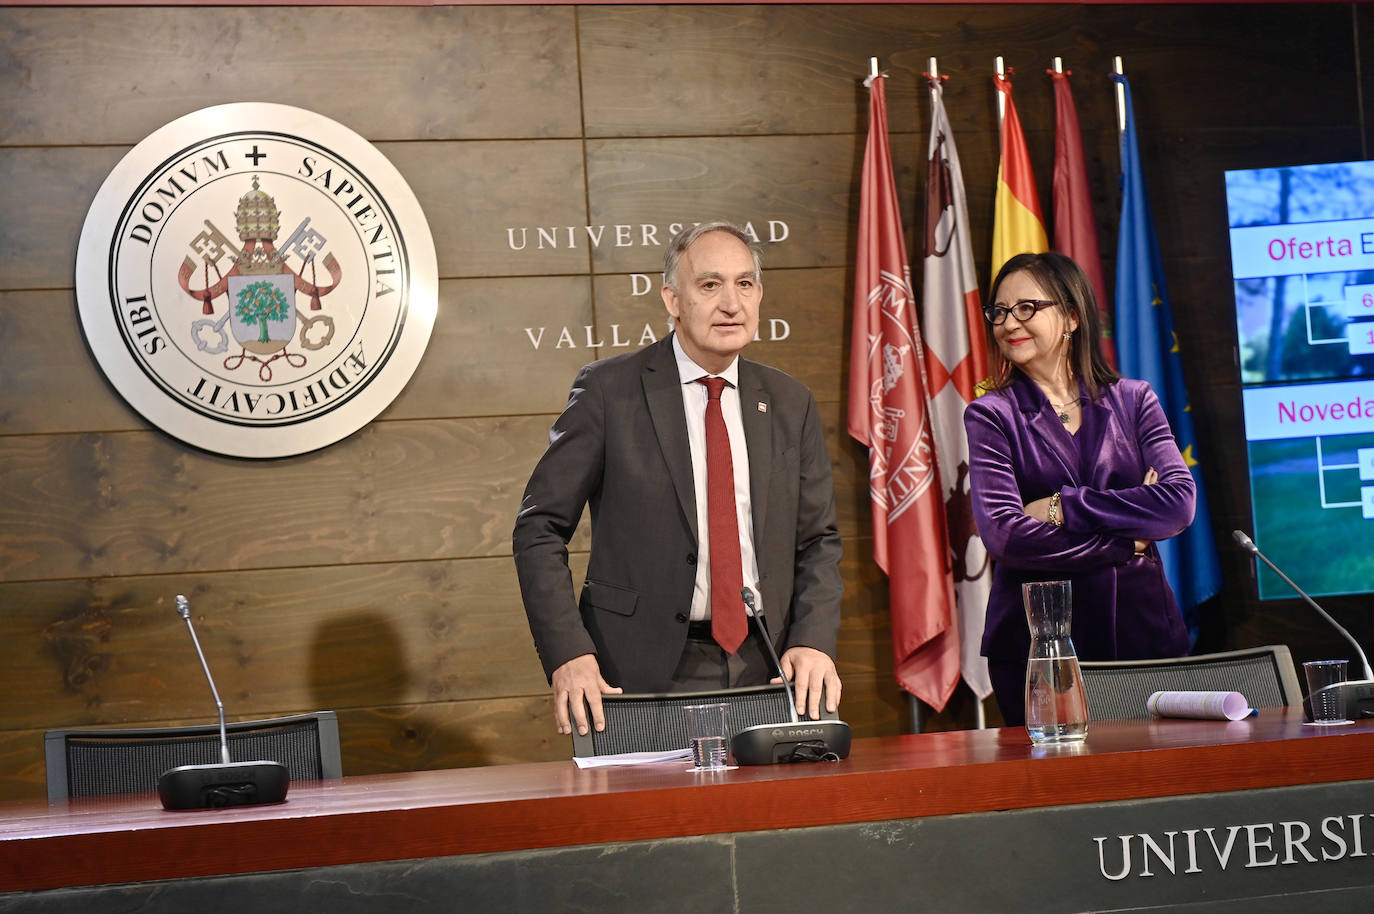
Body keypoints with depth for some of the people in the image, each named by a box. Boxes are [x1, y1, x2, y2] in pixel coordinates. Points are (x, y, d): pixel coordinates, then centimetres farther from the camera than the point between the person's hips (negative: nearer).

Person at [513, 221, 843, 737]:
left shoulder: (790, 404, 10)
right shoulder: (608, 390, -2)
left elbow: (817, 540, 13)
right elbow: (540, 529, -3)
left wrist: (812, 642, -5)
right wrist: (568, 655, -15)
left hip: (766, 670, 3)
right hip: (647, 670, -3)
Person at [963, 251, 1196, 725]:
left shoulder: (1134, 400, 10)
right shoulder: (990, 415, 3)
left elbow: (1180, 503, -5)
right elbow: (1003, 535, -11)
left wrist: (1061, 508, -11)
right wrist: (1129, 541, -8)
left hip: (1144, 632, 2)